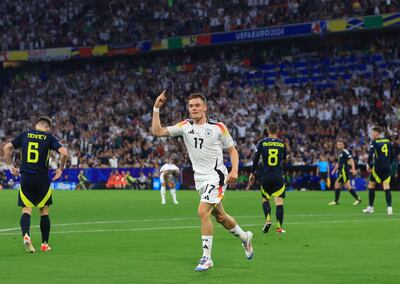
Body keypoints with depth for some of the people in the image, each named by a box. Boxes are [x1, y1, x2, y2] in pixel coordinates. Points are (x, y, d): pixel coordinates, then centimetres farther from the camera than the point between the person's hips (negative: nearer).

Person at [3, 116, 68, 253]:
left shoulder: (25, 135, 7)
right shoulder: (49, 137, 1)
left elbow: (7, 147, 2)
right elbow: (64, 152, -10)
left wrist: (11, 166, 11)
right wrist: (60, 169, 5)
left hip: (25, 178, 1)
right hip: (42, 179, -1)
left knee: (26, 210, 4)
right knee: (44, 211, 11)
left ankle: (26, 235, -22)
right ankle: (45, 244, 15)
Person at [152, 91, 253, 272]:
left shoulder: (218, 127, -6)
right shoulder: (185, 126, 3)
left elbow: (232, 150, 2)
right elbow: (157, 131, -3)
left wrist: (234, 170, -13)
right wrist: (156, 108, -10)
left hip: (216, 175, -5)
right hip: (200, 178, 5)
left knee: (203, 212, -19)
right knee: (219, 216, 16)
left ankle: (207, 258, -12)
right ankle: (244, 237, 41)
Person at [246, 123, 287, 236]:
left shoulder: (262, 142, -1)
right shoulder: (282, 144, 4)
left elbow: (256, 159, -4)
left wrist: (252, 173, 5)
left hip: (266, 176, 0)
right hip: (279, 176, 0)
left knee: (265, 199, 16)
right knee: (279, 201, 0)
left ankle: (268, 219, -7)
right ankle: (279, 227, -6)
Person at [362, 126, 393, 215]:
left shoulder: (374, 142, -6)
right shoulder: (388, 141, 10)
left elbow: (371, 154, -15)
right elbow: (392, 155, 12)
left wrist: (369, 165, -3)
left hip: (377, 167, -4)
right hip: (387, 167, 4)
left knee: (371, 185, 11)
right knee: (386, 186, 0)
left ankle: (370, 207, 15)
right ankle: (389, 207, -14)